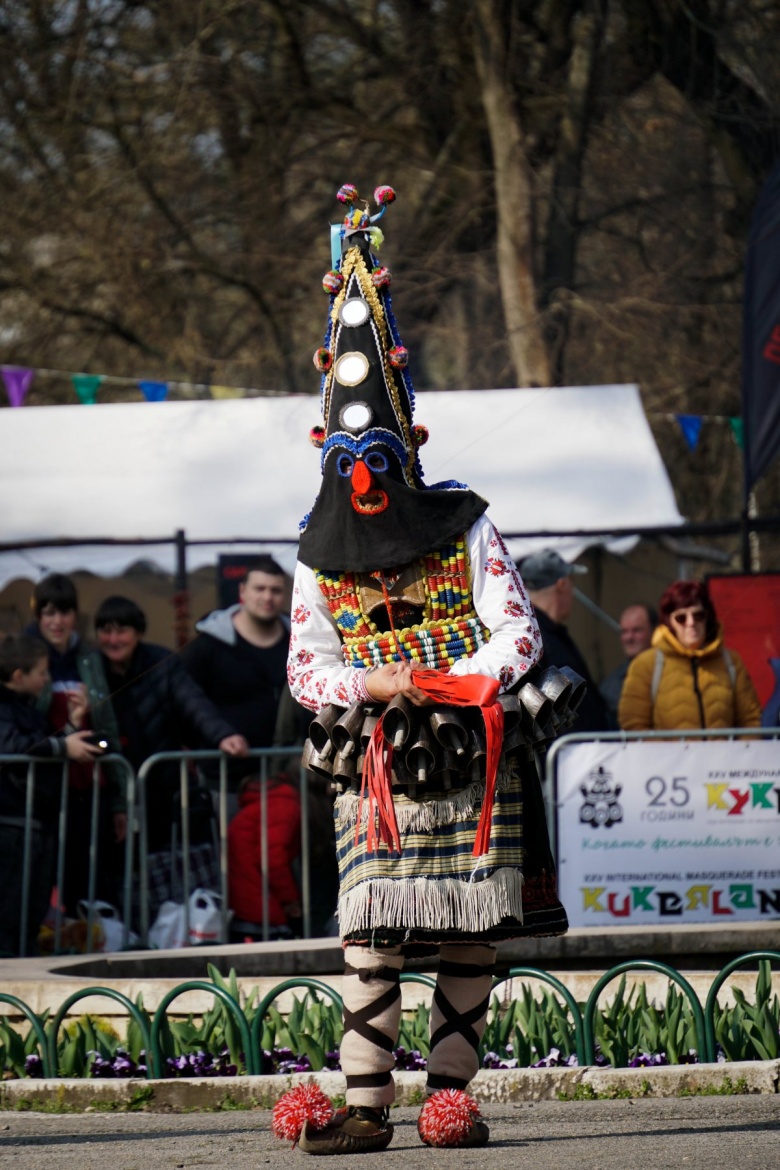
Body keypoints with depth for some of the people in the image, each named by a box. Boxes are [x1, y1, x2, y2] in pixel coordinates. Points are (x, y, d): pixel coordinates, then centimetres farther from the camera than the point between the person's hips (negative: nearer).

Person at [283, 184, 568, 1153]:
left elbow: (519, 633, -2)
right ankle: (366, 1108, -9)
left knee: (471, 943, -1)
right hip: (375, 772, 0)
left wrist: (460, 685, -16)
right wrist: (373, 686, -12)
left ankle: (449, 1097, 6)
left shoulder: (464, 529, 3)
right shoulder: (319, 557, 7)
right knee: (369, 937, -9)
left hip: (473, 766, 0)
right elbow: (305, 669, 5)